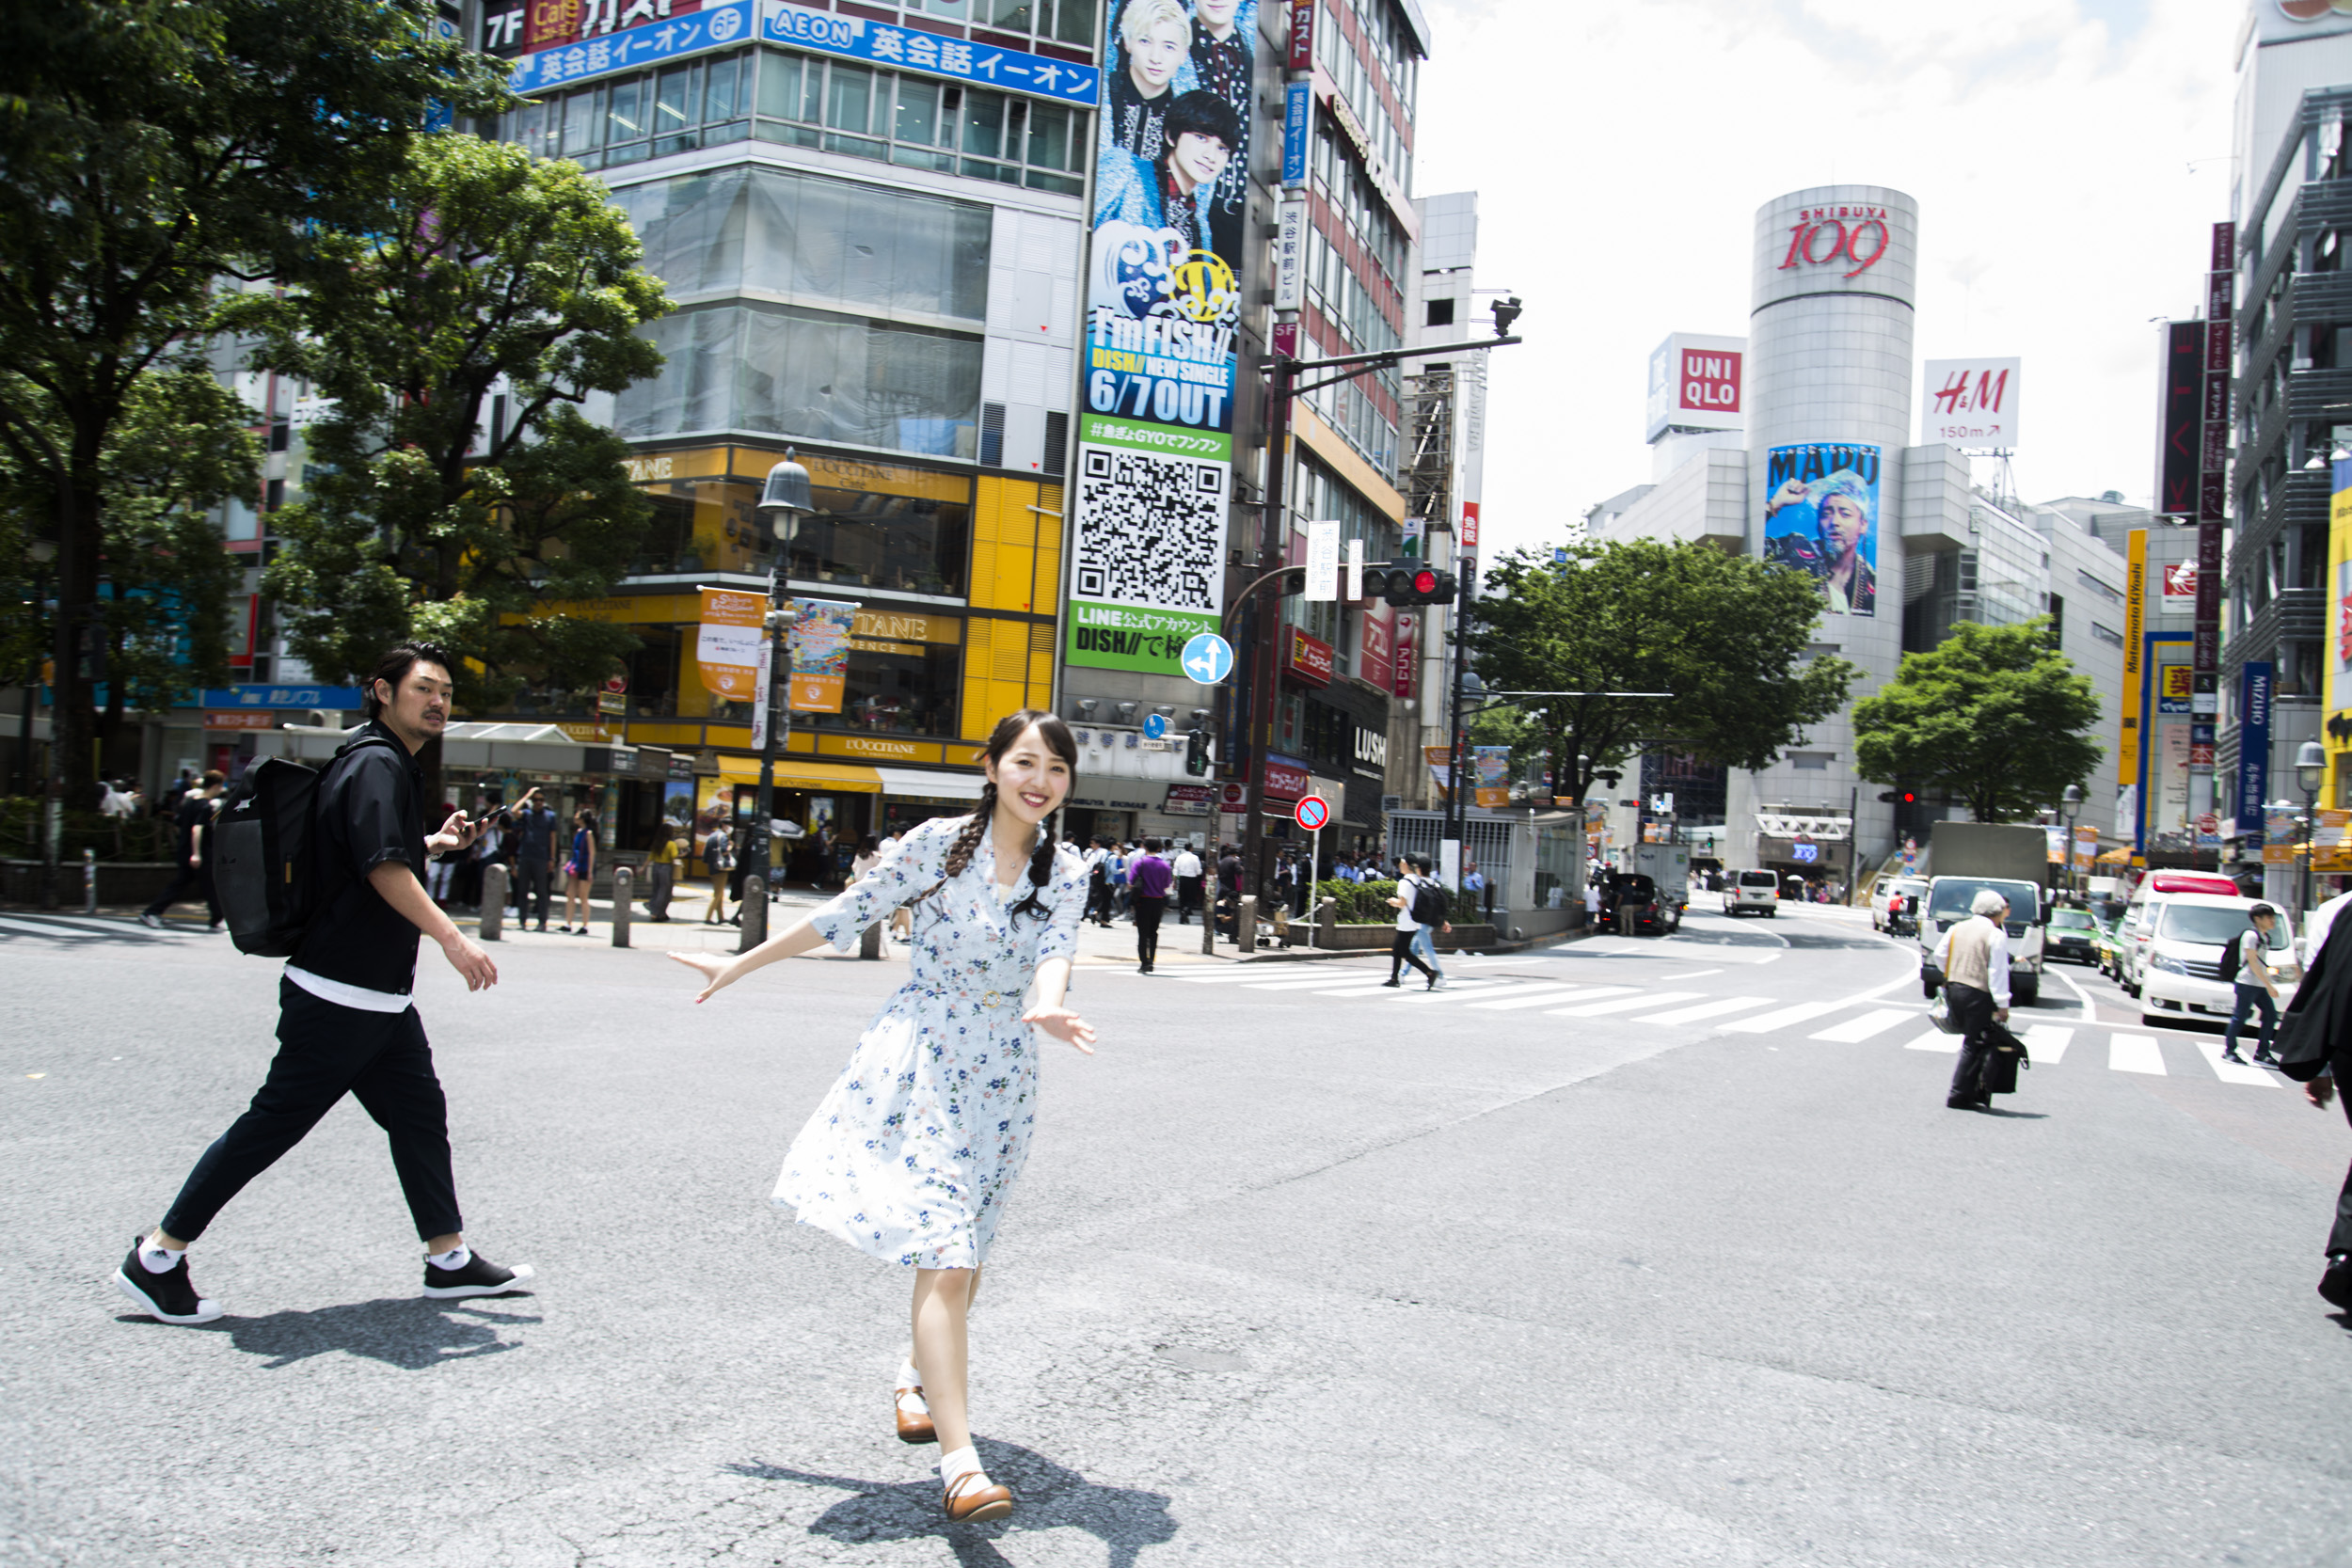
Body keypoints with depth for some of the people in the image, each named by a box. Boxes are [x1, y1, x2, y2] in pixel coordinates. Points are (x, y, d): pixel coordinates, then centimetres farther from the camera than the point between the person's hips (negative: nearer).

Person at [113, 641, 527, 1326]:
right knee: (273, 1124, -1)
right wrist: (452, 939, -34)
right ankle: (156, 1259, 12)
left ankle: (449, 1260, 19)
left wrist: (436, 843, 16)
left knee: (420, 1115, 11)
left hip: (382, 998, 10)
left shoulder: (396, 766, 15)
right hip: (338, 995, -10)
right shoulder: (376, 765, -15)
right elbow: (383, 868, -29)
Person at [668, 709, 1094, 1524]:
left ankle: (917, 1378, 43)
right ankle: (959, 1461, -14)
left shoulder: (1067, 876, 2)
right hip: (920, 1058, -4)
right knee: (944, 1252, -13)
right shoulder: (938, 842, -7)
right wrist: (740, 965, 7)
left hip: (1002, 1073, 4)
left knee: (966, 1248, 16)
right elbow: (846, 914, 1)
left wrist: (1049, 1010, -39)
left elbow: (1053, 956, -15)